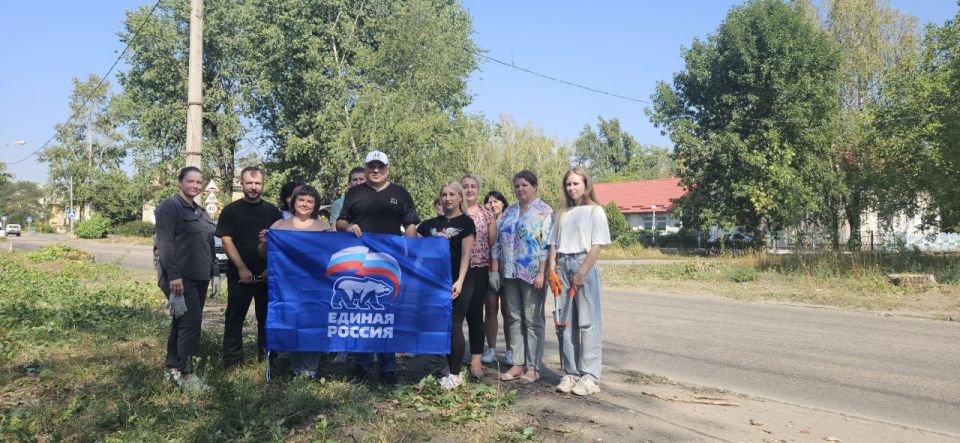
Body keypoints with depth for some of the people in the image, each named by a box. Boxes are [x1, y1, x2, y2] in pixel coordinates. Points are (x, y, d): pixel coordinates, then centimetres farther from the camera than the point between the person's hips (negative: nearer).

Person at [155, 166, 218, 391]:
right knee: (191, 321, -13)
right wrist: (173, 275, -22)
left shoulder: (200, 212, 19)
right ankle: (185, 373, -6)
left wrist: (214, 273, 19)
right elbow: (165, 243, -15)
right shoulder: (169, 206, -6)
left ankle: (173, 369, 20)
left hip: (199, 277, 8)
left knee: (182, 323, 12)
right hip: (180, 277, -8)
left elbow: (209, 246, 24)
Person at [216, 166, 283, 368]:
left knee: (267, 318, 7)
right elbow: (226, 241, -4)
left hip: (267, 275, 2)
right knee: (235, 318, 1)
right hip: (239, 274, -2)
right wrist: (242, 268, -13)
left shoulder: (272, 211, 9)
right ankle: (232, 362, 7)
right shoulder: (231, 211, 3)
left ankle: (266, 358, 18)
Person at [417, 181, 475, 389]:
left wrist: (460, 281, -17)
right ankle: (447, 368, 19)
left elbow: (465, 254, -8)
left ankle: (455, 374, 3)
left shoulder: (465, 222, 0)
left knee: (454, 326, -5)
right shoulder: (432, 223, 12)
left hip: (458, 282, -4)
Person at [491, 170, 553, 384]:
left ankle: (533, 367, 4)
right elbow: (497, 242, 14)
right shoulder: (508, 212, 15)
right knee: (514, 318, 8)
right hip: (510, 273, 6)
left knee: (532, 320, -2)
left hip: (532, 274, -6)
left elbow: (546, 244, -11)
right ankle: (518, 364, 16)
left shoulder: (544, 211, -3)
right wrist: (494, 270, 7)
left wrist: (541, 273, -18)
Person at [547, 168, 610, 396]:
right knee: (564, 322, 5)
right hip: (562, 266, 5)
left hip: (584, 265, -5)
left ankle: (590, 377, -2)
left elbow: (597, 246, -6)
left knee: (587, 322, -5)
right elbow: (554, 244, 14)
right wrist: (552, 270, 0)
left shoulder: (595, 211, 1)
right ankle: (570, 373, 12)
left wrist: (582, 274, -14)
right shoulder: (563, 213, 15)